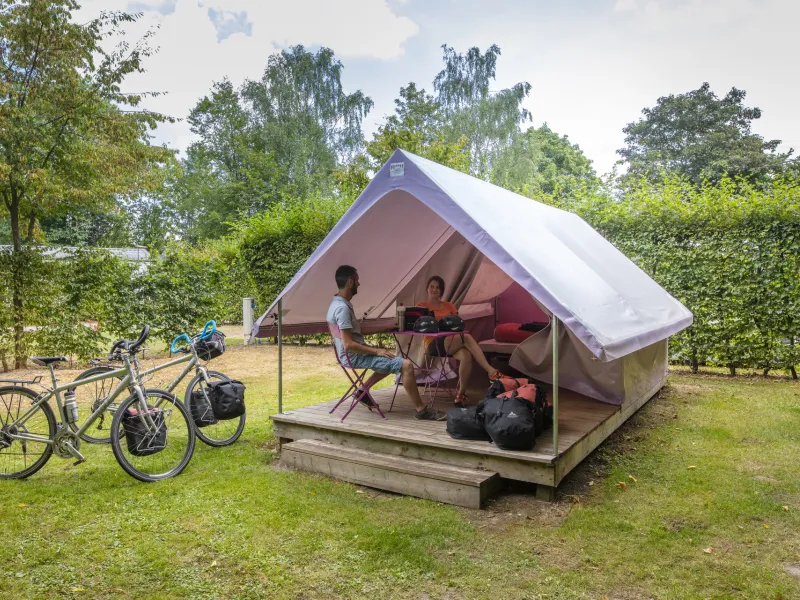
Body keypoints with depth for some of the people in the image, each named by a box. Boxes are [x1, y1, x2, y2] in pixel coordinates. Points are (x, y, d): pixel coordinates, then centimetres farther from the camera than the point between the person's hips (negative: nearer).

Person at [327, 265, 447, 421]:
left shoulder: (338, 303, 10)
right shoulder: (342, 308, -23)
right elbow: (348, 344, -26)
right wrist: (376, 351, -20)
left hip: (355, 354, 11)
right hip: (354, 357, -11)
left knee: (393, 361, 29)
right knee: (406, 364, -17)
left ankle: (362, 391, 22)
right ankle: (421, 410, -8)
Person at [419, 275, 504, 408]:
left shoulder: (449, 306, 22)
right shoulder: (422, 306, 11)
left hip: (452, 343, 4)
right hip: (434, 345, -4)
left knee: (466, 355, -35)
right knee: (466, 337, -33)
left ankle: (461, 394, -26)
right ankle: (491, 372, -39)